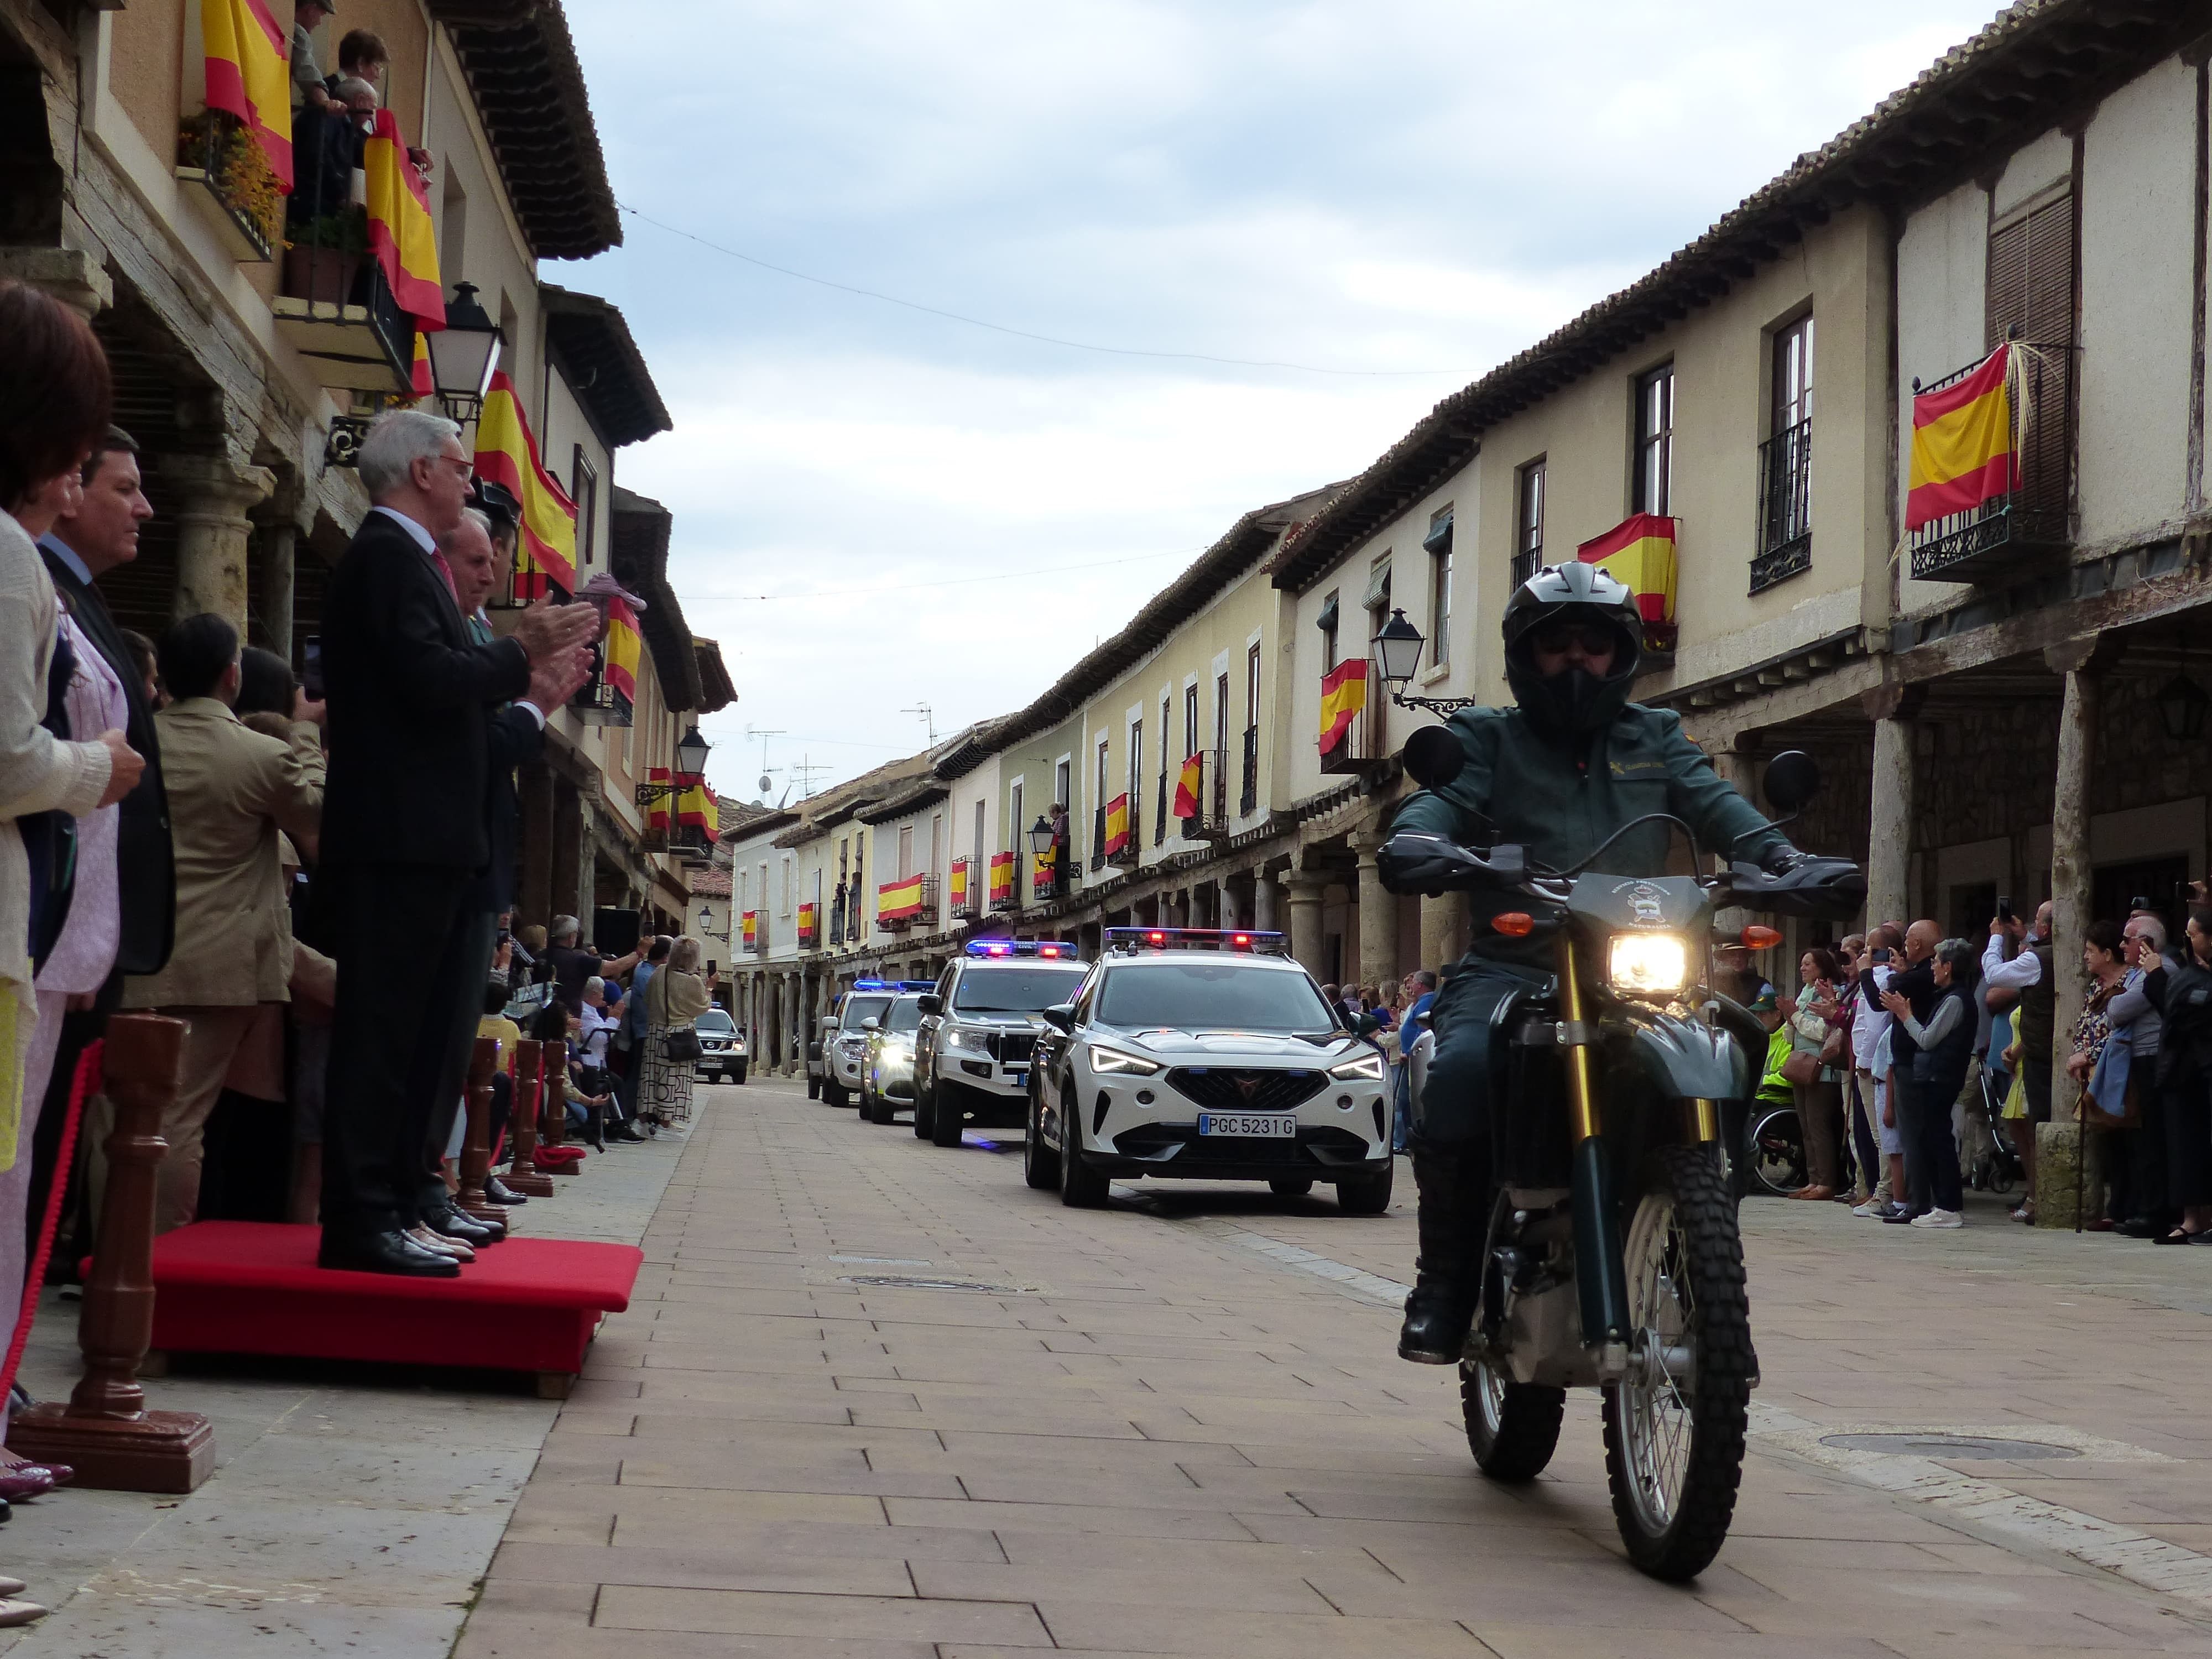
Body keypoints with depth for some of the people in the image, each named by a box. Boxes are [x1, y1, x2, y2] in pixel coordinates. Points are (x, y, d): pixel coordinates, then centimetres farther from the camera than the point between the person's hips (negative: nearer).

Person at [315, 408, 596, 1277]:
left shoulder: (402, 556, 20)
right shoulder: (390, 555, -12)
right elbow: (429, 678, -23)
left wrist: (520, 676, 12)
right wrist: (520, 655, -10)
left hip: (424, 838, 11)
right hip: (399, 838, -11)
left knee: (424, 1025, 17)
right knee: (383, 1025, -9)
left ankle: (402, 1192, 25)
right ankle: (361, 1220, -7)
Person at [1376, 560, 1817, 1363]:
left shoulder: (1656, 736, 22)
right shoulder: (1487, 736, 15)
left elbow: (1711, 799, 5)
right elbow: (1444, 795, -5)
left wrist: (1778, 854, -17)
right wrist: (1414, 843, -30)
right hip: (1511, 965, -3)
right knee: (1462, 1069, -33)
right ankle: (1446, 1280, -18)